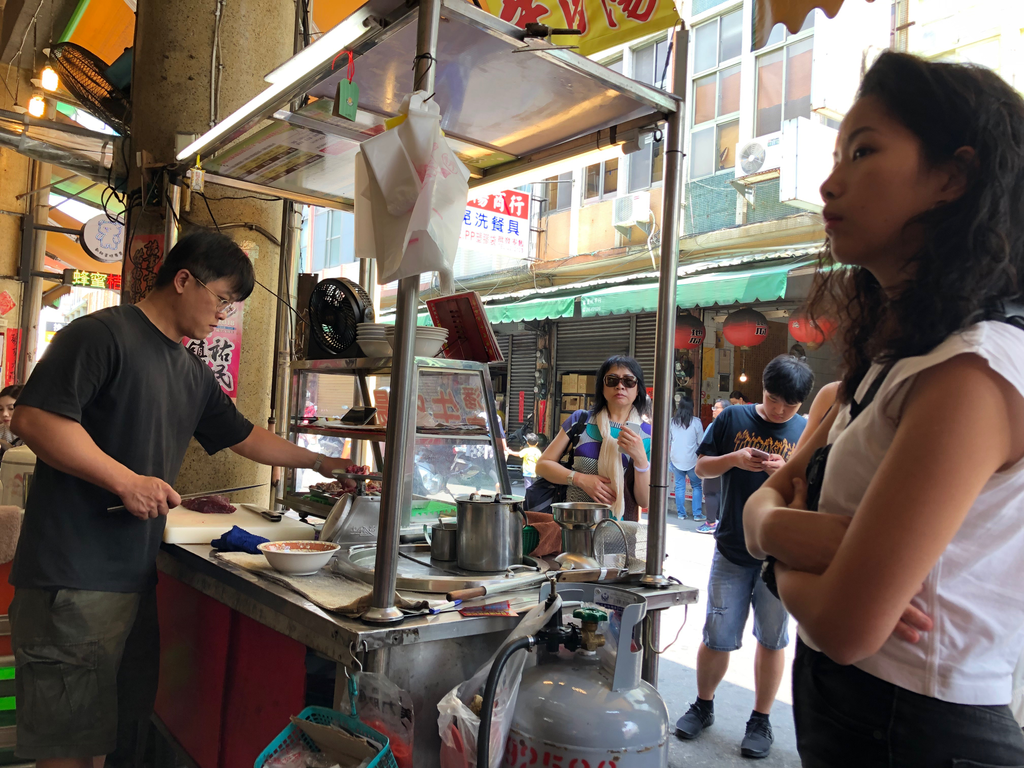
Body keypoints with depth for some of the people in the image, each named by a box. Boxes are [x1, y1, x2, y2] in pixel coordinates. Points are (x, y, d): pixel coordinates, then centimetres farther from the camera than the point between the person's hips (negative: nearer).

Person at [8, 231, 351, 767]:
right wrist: (126, 481, -20)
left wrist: (317, 462, 25)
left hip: (137, 576, 8)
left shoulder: (193, 374, 16)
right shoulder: (103, 334, -9)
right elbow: (34, 417, -18)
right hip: (75, 576, -8)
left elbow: (245, 438, 26)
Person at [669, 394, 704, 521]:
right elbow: (701, 442, -3)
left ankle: (681, 513, 12)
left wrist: (668, 457, 17)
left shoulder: (672, 421, 0)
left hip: (676, 459, 2)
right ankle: (697, 514, 7)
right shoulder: (696, 422, -8)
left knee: (679, 486, 9)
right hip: (692, 460, -2)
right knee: (696, 486, 9)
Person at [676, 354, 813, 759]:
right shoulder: (734, 418, 0)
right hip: (732, 550, 0)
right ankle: (703, 706, 28)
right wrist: (734, 459, -15)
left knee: (772, 639, 12)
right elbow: (702, 466, 4)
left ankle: (761, 720, 29)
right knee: (717, 638, 4)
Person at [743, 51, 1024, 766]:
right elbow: (764, 501, 2)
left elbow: (846, 626, -28)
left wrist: (787, 564, -8)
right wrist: (793, 531, -19)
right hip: (835, 707, 8)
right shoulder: (883, 362, 4)